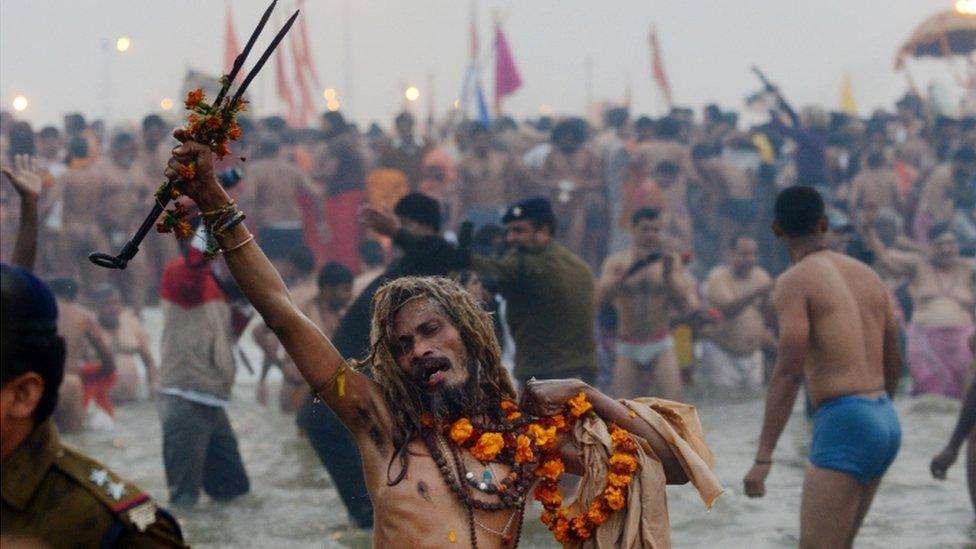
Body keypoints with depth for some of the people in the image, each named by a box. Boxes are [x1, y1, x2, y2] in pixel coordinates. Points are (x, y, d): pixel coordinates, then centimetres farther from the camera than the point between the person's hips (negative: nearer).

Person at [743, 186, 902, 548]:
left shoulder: (794, 281, -7)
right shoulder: (866, 275, 15)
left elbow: (787, 373, -17)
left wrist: (763, 459, -18)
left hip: (842, 426, -8)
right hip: (885, 423, 8)